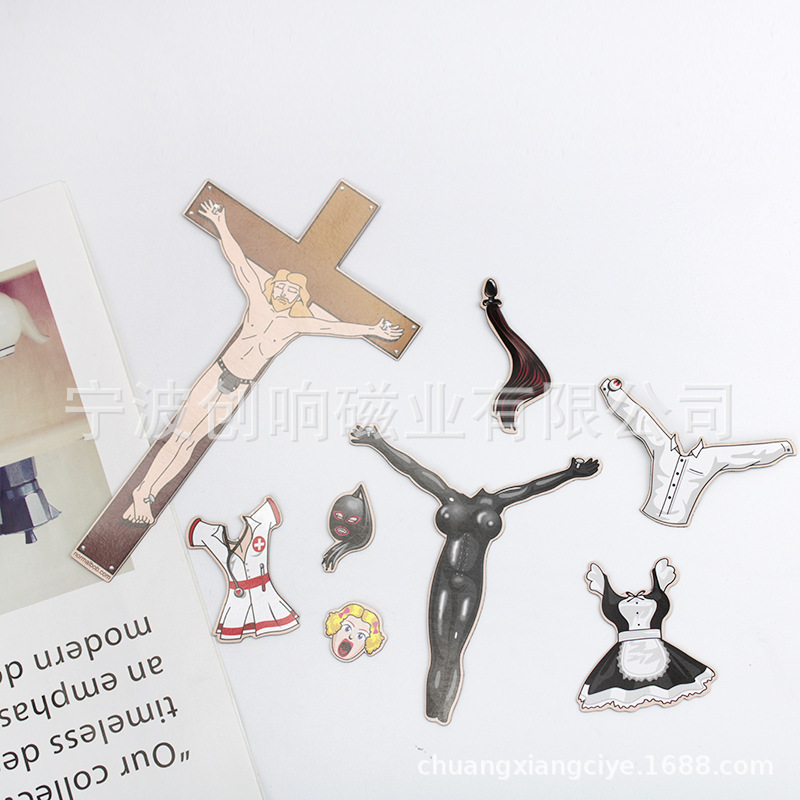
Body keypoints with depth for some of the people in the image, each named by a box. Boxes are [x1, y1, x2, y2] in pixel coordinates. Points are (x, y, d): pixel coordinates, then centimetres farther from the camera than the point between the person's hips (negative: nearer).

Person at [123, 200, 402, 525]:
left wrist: (373, 330, 3)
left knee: (190, 441, 1)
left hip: (237, 390, 2)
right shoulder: (257, 300, 0)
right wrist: (221, 226, -6)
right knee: (183, 435, -6)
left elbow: (336, 327, 3)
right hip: (215, 375, -1)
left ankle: (148, 496, 9)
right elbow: (239, 262, -4)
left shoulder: (297, 324, 4)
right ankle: (141, 494, 2)